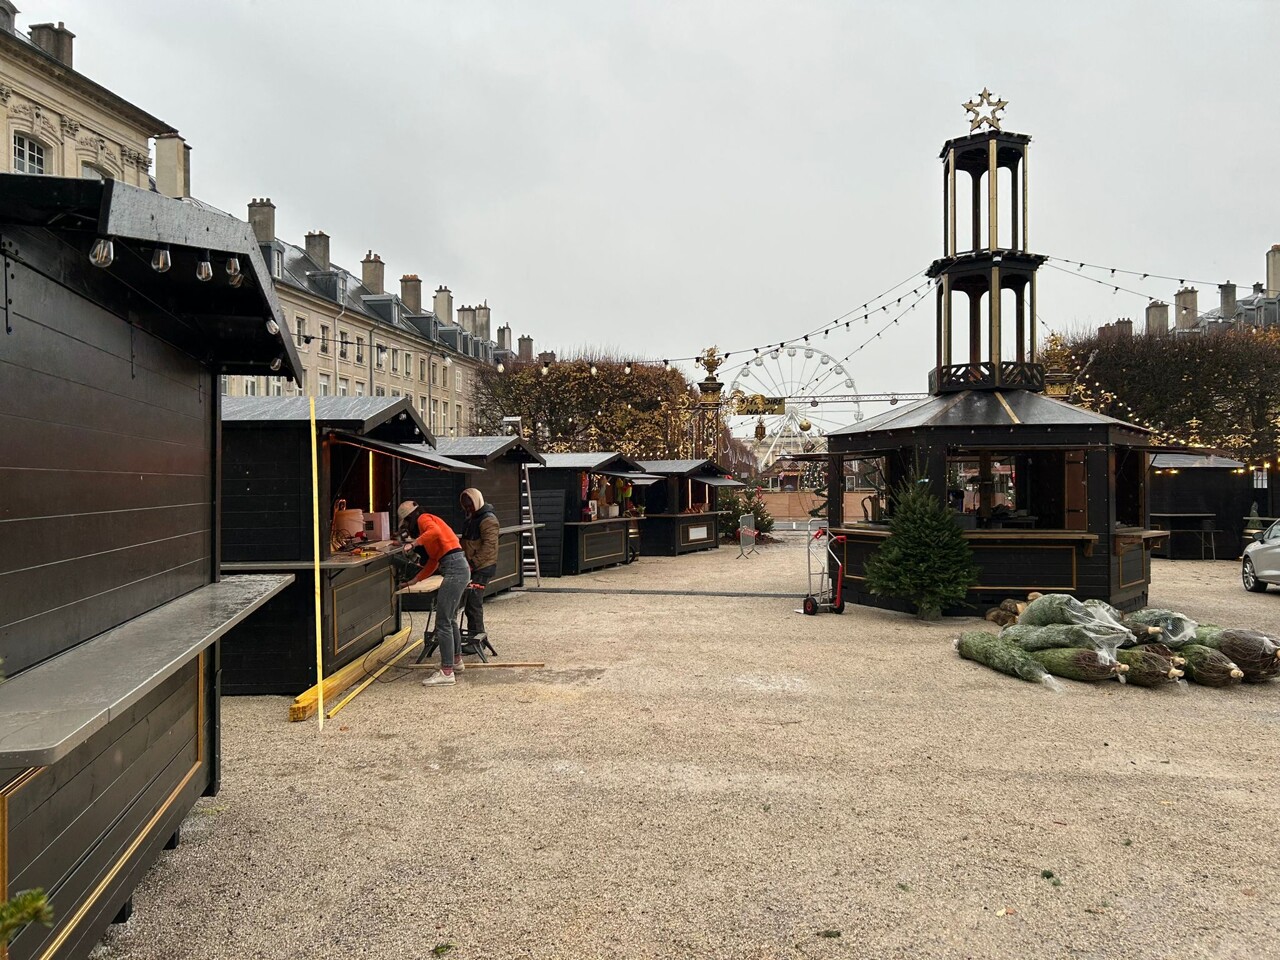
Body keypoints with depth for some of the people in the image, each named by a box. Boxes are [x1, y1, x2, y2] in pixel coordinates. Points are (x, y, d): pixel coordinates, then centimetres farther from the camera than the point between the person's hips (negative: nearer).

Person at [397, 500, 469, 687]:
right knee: (450, 619, 23)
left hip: (454, 569, -10)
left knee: (443, 623, -9)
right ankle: (456, 660, 37)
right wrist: (414, 581, 28)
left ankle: (447, 672, -8)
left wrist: (416, 542, -12)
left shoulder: (424, 519, 1)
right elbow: (433, 562, 27)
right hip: (458, 568, 10)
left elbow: (435, 532, -25)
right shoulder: (429, 522, 28)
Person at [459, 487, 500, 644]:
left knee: (473, 601, -10)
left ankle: (476, 635, -3)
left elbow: (489, 546, -21)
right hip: (471, 567, 9)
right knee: (469, 600, 10)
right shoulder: (471, 519, 18)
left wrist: (473, 563, -23)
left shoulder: (487, 519, -13)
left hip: (483, 567, -9)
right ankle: (478, 634, 19)